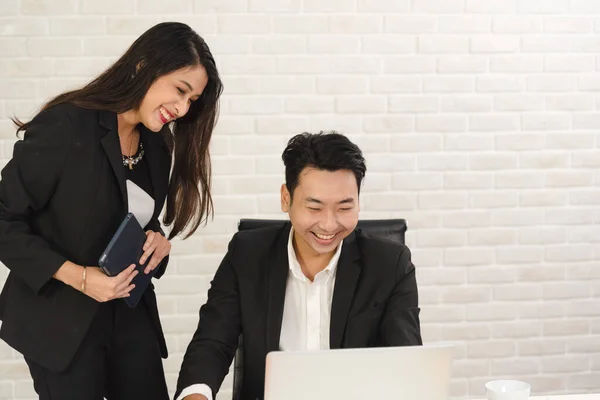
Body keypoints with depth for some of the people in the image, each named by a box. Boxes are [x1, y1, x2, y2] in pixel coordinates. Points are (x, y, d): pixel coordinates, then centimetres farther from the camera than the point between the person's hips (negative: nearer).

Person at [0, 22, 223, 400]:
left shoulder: (156, 143, 5)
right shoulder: (66, 126, -17)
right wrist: (77, 276, -22)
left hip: (131, 312, 6)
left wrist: (157, 240, -7)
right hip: (60, 318, -6)